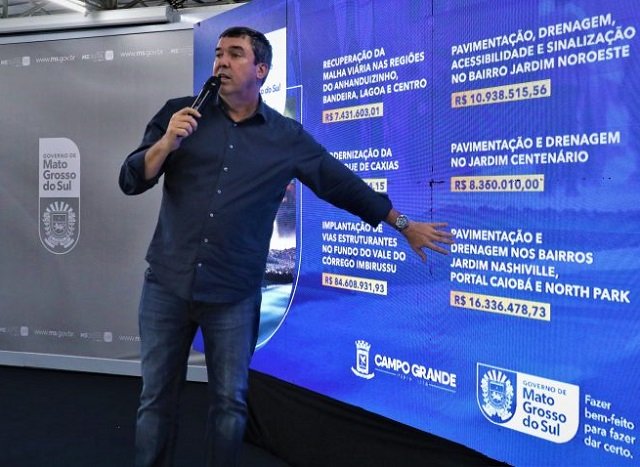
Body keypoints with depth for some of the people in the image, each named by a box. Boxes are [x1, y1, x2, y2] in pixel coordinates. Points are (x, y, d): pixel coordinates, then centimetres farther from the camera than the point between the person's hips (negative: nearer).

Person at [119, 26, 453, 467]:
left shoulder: (288, 138, 1)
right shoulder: (179, 113, 3)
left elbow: (343, 185, 8)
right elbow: (131, 181, -1)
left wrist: (404, 224, 12)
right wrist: (167, 144, -19)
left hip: (234, 295, -1)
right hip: (167, 285, 1)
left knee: (230, 402, 10)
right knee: (157, 398, 11)